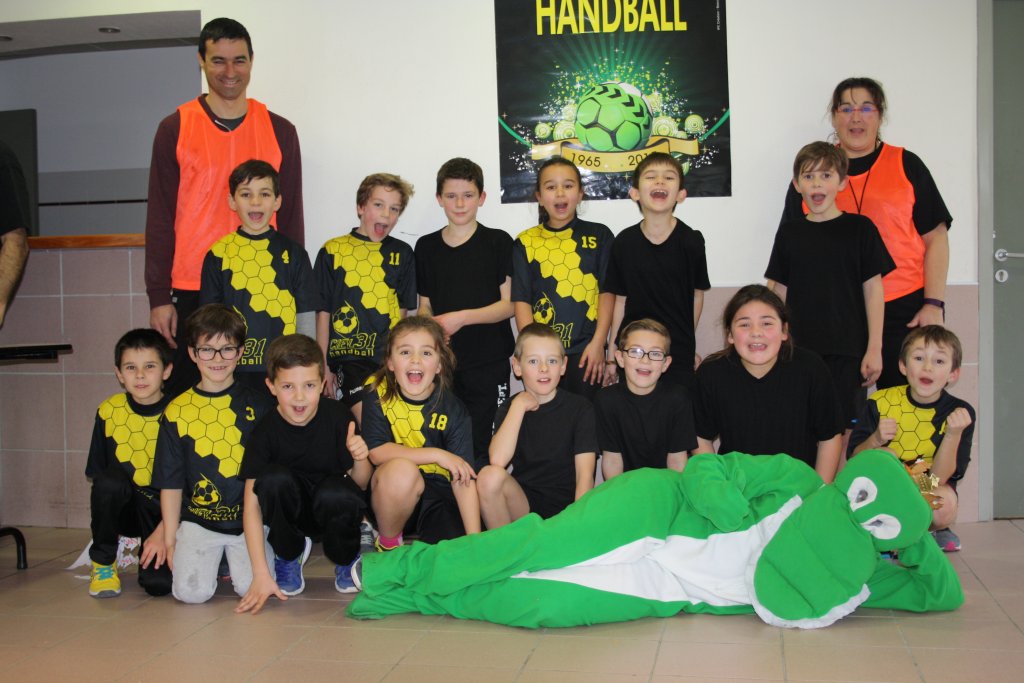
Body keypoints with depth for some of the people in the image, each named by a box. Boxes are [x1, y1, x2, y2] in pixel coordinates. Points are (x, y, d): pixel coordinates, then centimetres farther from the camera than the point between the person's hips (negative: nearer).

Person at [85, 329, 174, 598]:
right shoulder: (109, 411, -3)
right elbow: (96, 475, 4)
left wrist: (162, 531, -15)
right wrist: (103, 512, -10)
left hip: (164, 510, -2)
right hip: (123, 508, 2)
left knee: (159, 582, -24)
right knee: (109, 482, -32)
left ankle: (149, 551, 14)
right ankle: (103, 561, -7)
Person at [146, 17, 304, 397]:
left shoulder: (280, 131, 8)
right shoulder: (175, 128, 3)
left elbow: (291, 216, 9)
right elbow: (160, 218, 2)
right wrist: (159, 297, -4)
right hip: (190, 291, -1)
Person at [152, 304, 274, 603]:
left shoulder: (256, 404, 2)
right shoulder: (177, 410, 3)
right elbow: (170, 482, 6)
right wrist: (169, 539, 4)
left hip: (248, 517, 0)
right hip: (197, 519, 1)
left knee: (253, 587, -18)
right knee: (192, 591, -17)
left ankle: (234, 556, 15)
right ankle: (213, 558, 16)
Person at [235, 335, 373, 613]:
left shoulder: (338, 416, -18)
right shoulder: (266, 431, -18)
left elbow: (361, 484, -9)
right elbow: (251, 503, -21)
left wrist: (360, 459, -34)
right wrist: (261, 573, -28)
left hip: (332, 513, 0)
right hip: (290, 514, 1)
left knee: (335, 494, -35)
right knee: (275, 477, -31)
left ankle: (346, 560, -2)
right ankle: (288, 556, -3)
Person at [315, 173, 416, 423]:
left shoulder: (402, 253, 11)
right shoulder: (333, 251, 4)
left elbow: (402, 310, 11)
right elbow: (323, 312, 5)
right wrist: (323, 366, 3)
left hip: (390, 356, 3)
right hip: (348, 357, -3)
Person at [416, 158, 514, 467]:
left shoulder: (498, 242, 0)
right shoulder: (426, 247, 11)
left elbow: (510, 304, -4)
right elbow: (425, 305, 16)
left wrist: (461, 318, -15)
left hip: (489, 364, -3)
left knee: (482, 451, -3)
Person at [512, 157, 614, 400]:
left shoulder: (599, 235, 5)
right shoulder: (526, 242, 5)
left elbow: (607, 291, 2)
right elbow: (521, 300, 2)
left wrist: (598, 343, -7)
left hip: (585, 352, 0)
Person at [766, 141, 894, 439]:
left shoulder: (860, 228, 1)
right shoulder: (789, 232, 8)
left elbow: (873, 290, 0)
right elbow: (779, 291, 10)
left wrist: (874, 349, -4)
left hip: (847, 351, -2)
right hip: (799, 349, 2)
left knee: (843, 432, 0)